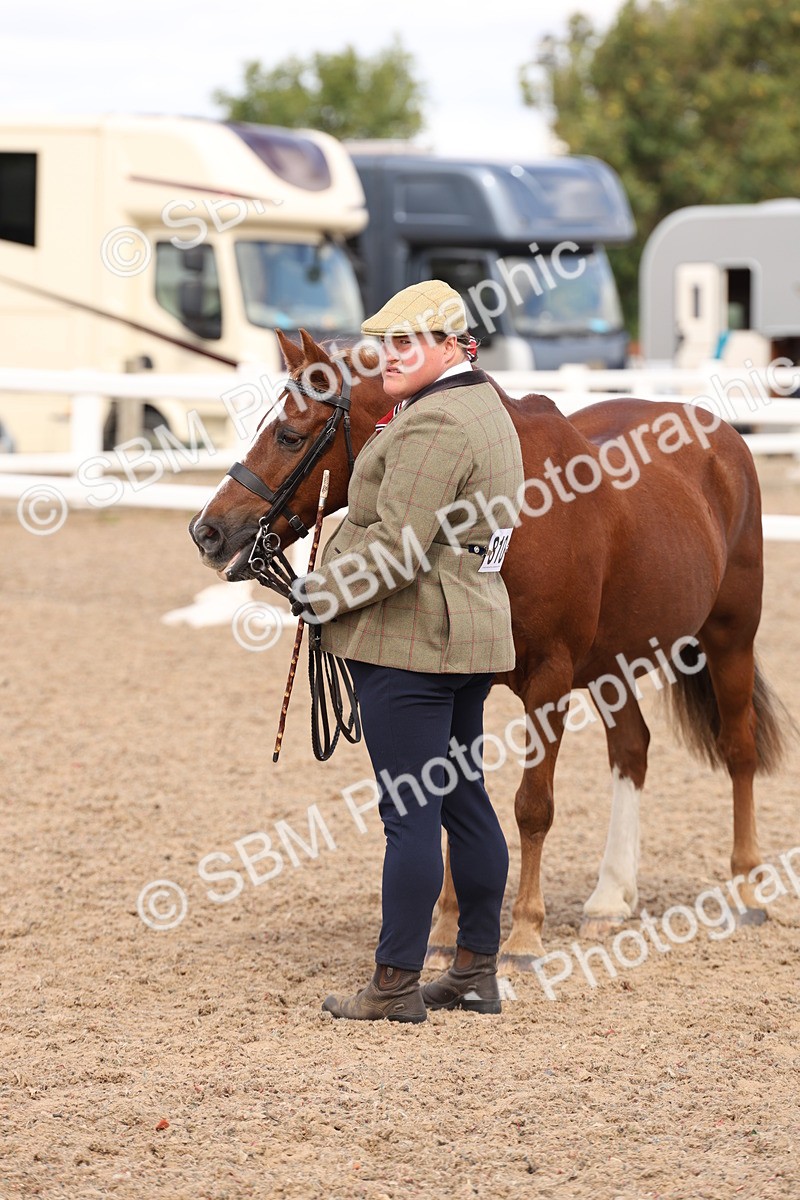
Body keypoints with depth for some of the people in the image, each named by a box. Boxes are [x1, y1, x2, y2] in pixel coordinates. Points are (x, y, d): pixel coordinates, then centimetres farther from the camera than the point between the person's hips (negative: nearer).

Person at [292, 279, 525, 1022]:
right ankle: (477, 972, 20)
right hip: (473, 630, 11)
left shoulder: (432, 426, -18)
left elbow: (397, 548, -24)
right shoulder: (485, 408, 15)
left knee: (411, 810, -6)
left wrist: (318, 593, -11)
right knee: (464, 799, 14)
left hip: (408, 639, -11)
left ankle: (396, 986, -1)